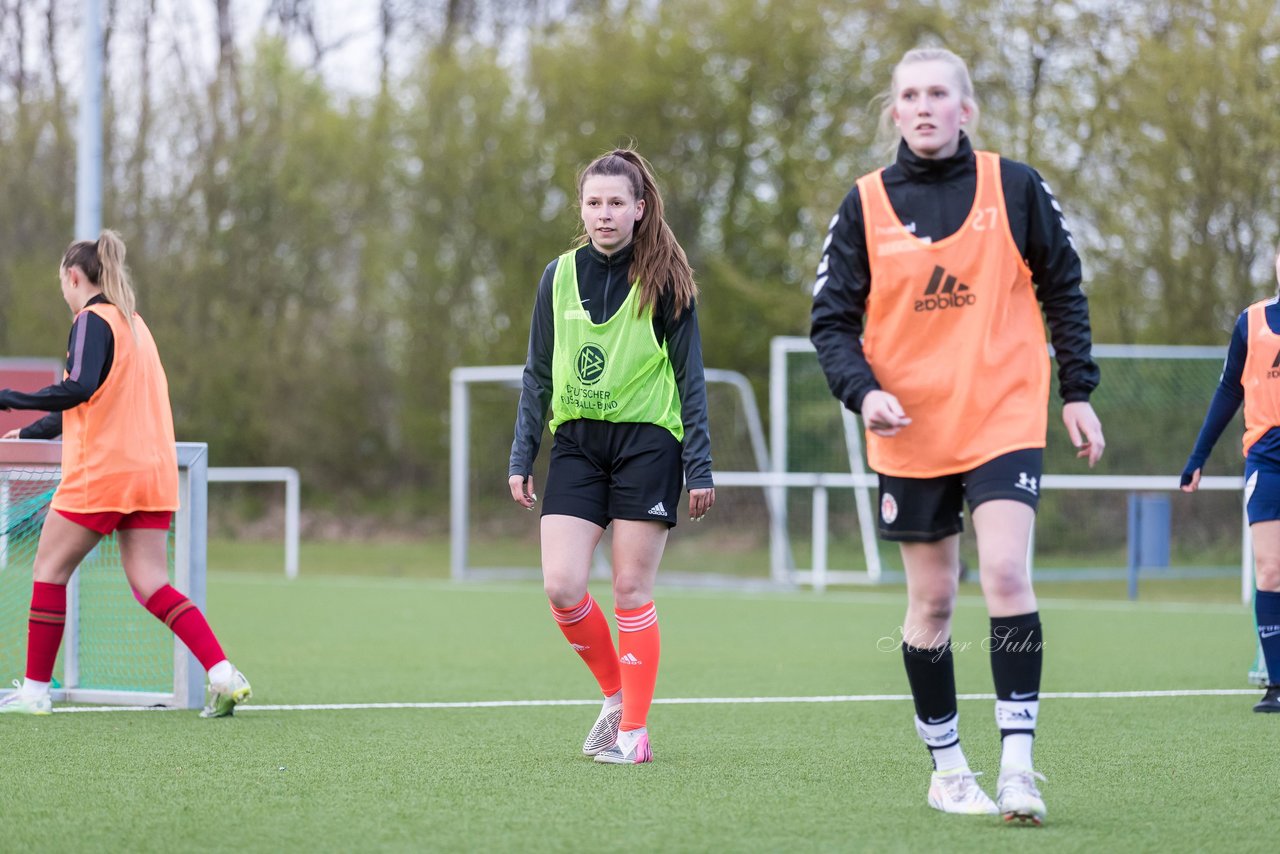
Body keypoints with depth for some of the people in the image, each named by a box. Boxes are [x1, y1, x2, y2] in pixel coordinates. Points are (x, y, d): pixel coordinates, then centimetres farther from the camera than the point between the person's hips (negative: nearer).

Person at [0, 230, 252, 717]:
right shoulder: (135, 325, 20)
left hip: (100, 472, -8)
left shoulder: (93, 320, -7)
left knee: (50, 570, 5)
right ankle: (224, 675, -13)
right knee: (151, 585, 3)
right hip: (152, 472, 8)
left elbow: (80, 389, -23)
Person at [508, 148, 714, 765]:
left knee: (631, 591, -3)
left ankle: (634, 730, 5)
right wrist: (521, 458, 8)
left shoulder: (664, 281, -3)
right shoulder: (559, 277, 7)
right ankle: (614, 694, 15)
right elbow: (538, 375, 13)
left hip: (647, 442, -3)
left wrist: (699, 466, -5)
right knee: (562, 586, -8)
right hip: (576, 443, 3)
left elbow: (690, 377, 0)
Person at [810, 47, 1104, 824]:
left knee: (1006, 575, -17)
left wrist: (1078, 391, 4)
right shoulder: (866, 205, 1)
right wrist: (864, 389, -15)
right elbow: (832, 318, 2)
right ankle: (947, 767, 19)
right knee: (932, 601, 6)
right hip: (911, 433, 1)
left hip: (1005, 420, -1)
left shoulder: (1014, 188, 0)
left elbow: (1063, 290, 8)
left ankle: (1018, 762, -15)